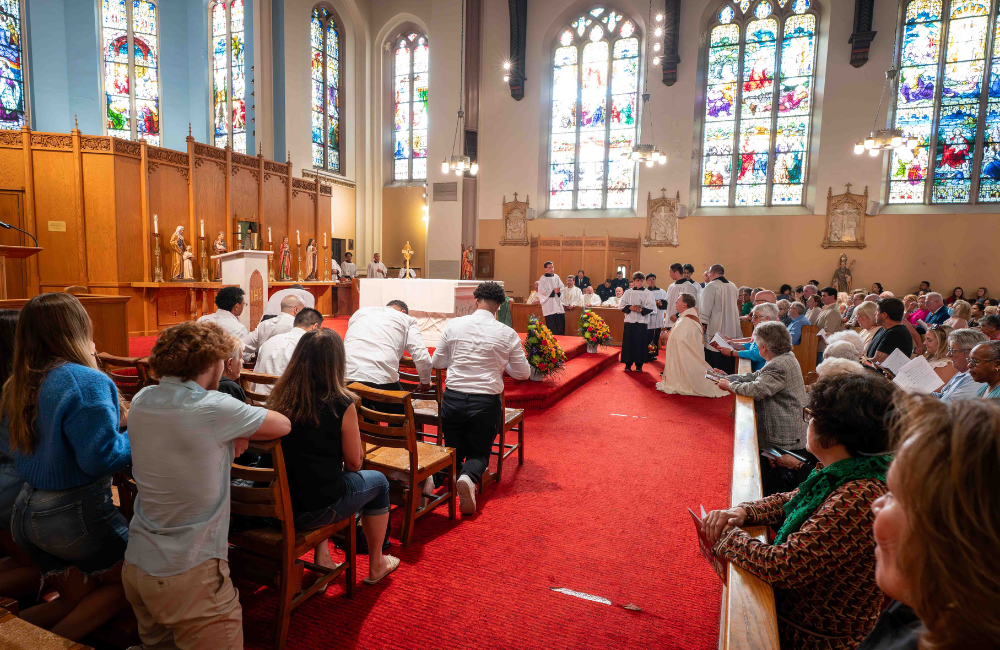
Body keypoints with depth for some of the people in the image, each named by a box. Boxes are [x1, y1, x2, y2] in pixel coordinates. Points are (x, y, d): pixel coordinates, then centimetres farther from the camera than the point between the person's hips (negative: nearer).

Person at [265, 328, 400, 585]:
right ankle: (376, 566, 36)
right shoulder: (341, 404, -17)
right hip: (314, 511, -5)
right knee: (378, 481, 21)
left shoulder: (278, 397, -3)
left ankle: (322, 559, 34)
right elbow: (354, 463, -6)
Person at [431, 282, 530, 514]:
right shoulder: (508, 334, -5)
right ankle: (469, 477, -15)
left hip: (453, 398, 2)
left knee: (454, 450, 24)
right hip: (487, 402, -1)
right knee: (479, 453, 18)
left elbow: (437, 362, 9)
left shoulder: (454, 325, -2)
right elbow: (523, 373, 4)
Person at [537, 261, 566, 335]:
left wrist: (558, 290, -13)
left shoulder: (556, 277, 11)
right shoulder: (543, 279, -3)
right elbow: (542, 291, -9)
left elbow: (562, 287, 9)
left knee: (561, 322, 2)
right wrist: (553, 291, -15)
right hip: (549, 305, -5)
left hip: (558, 302, 5)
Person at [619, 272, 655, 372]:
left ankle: (639, 365, 8)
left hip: (642, 321, -1)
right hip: (629, 321, 1)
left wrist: (642, 310, -17)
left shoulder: (648, 293, 6)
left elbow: (651, 307, 0)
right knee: (628, 343, 0)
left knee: (640, 343, -1)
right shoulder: (628, 292, 9)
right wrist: (630, 308, -11)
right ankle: (628, 363, 9)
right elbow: (621, 305, 5)